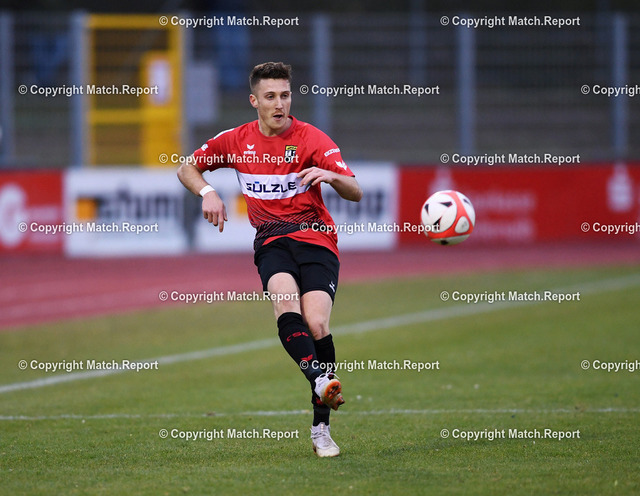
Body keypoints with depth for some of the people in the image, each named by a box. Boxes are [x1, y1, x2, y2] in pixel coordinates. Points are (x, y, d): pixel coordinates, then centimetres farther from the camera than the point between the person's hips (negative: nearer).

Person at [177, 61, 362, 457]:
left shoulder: (312, 139, -1)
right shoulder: (237, 141, 7)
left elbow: (356, 193, -7)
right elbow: (186, 168, 20)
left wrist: (332, 175, -29)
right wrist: (207, 192, -1)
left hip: (316, 238, -2)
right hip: (271, 241, 2)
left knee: (317, 324, -19)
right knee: (285, 299, -31)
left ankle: (321, 427, -10)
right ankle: (320, 379, -52)